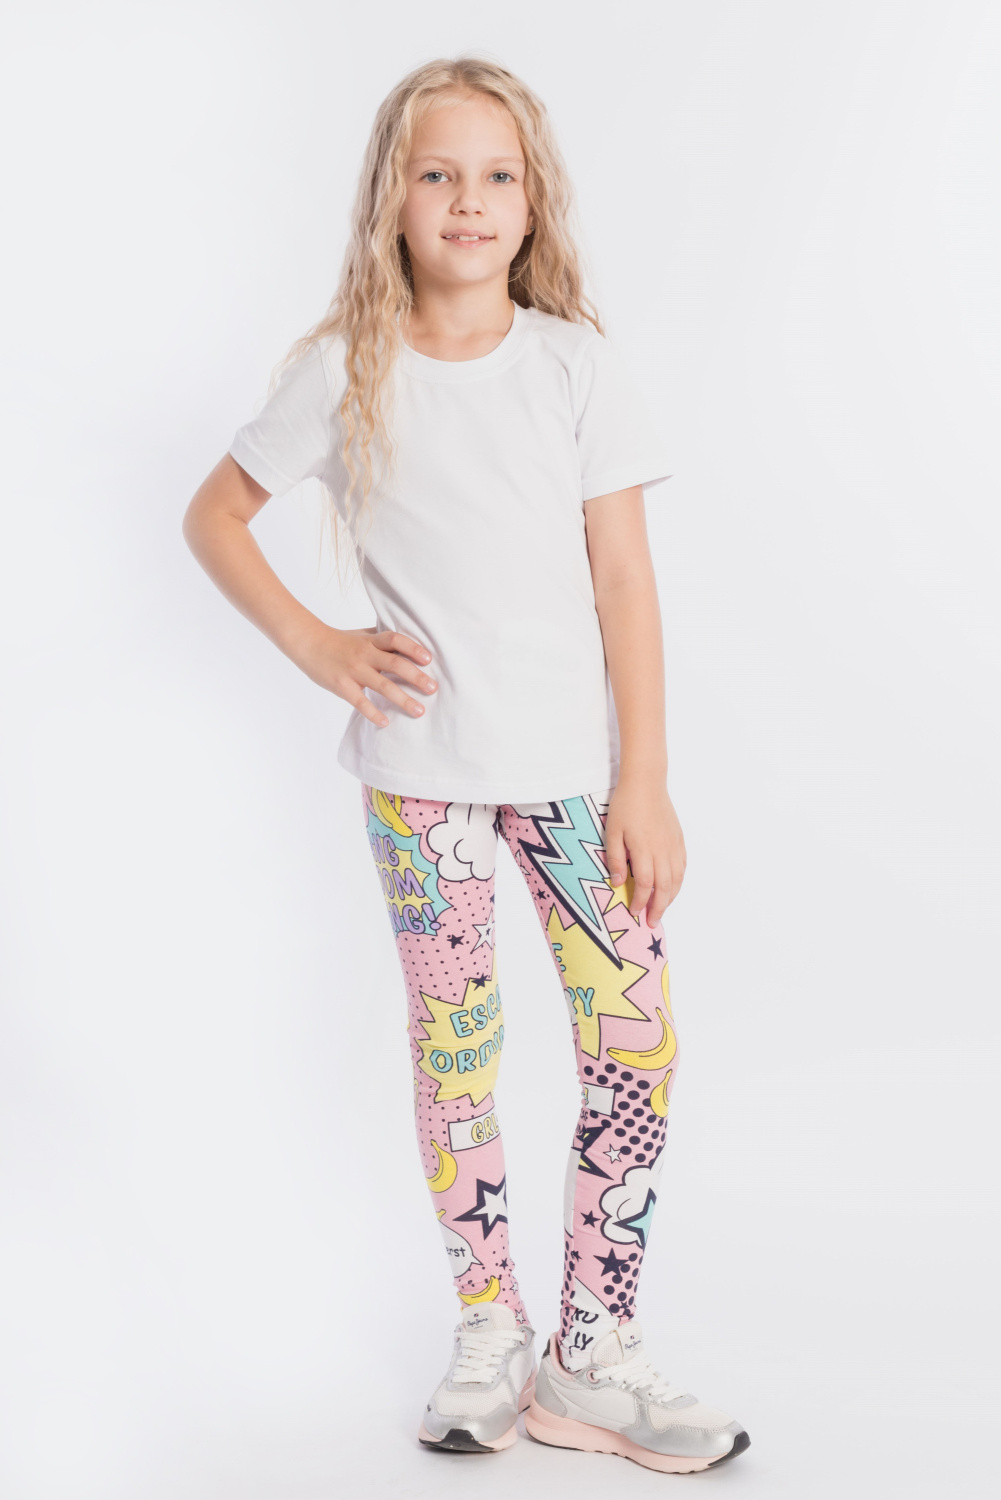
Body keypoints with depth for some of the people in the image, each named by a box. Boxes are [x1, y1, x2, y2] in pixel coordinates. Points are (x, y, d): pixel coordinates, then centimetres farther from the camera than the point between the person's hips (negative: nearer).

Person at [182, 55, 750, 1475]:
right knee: (455, 1044, 7)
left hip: (575, 765, 1)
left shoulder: (577, 364, -1)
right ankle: (489, 1330, 22)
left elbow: (624, 580, -3)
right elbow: (214, 517, 10)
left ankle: (590, 1356, 9)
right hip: (419, 767, 0)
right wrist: (317, 647, -4)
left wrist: (645, 782, -7)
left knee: (638, 1037, -4)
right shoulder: (343, 372, -1)